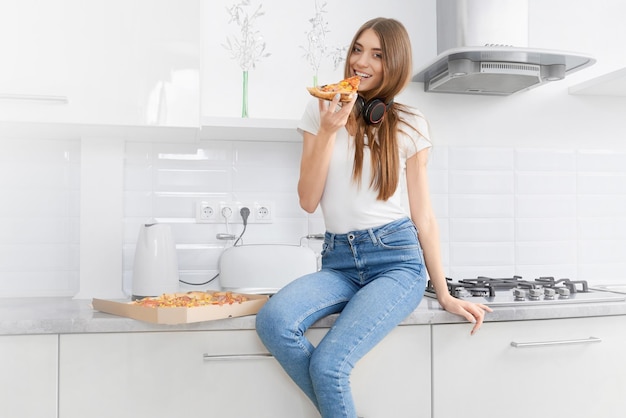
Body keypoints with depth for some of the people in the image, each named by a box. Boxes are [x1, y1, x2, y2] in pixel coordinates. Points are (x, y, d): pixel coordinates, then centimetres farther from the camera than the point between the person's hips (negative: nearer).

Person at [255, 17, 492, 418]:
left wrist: (445, 294, 5)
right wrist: (328, 130, -9)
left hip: (396, 259, -2)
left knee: (327, 364, -23)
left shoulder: (410, 125, 4)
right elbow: (309, 201, 1)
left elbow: (423, 214, 6)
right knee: (274, 321, -26)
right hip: (338, 261, 3)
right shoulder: (321, 111, 7)